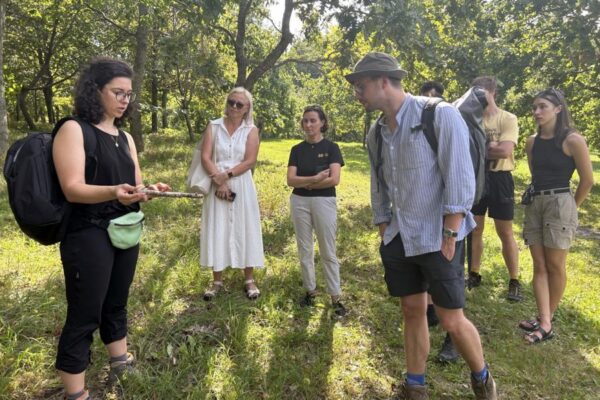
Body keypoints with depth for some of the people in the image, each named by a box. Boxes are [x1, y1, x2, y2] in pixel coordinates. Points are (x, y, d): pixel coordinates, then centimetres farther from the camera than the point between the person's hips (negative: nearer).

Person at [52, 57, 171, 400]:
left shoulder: (125, 138, 12)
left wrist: (150, 190, -9)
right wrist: (114, 191, -35)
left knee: (116, 304, 19)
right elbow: (72, 188, -18)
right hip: (89, 235, -7)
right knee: (84, 315, 0)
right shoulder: (73, 130, -9)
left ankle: (122, 364, 36)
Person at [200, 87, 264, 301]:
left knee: (244, 230, 4)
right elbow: (205, 157, -6)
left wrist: (226, 175, -17)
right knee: (217, 230, 5)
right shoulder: (213, 126, 3)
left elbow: (250, 161, -8)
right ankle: (217, 281, 17)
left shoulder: (251, 130, 1)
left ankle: (249, 280, 15)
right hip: (217, 185, 1)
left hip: (241, 186, -1)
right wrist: (218, 180, -17)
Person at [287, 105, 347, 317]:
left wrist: (304, 183, -8)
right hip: (299, 202, 3)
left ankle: (335, 297, 11)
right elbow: (290, 180, -5)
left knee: (328, 252, 2)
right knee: (304, 250, 10)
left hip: (324, 202, -3)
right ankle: (310, 290, 24)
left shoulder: (331, 147, -2)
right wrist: (315, 178, -17)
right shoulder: (297, 149, 5)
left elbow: (334, 179, -15)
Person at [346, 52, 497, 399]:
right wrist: (384, 233, 11)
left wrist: (449, 237, -16)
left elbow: (460, 181, -16)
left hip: (437, 238, -5)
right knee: (413, 312, 13)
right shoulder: (376, 132, 6)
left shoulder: (440, 116, -13)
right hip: (398, 239, 5)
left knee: (452, 321, 2)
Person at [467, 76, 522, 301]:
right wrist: (490, 146, -13)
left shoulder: (508, 119, -6)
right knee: (474, 230, 10)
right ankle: (474, 275, 24)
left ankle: (514, 282, 15)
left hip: (499, 179, -4)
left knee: (505, 233, 3)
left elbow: (505, 151, -19)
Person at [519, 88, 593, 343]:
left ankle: (547, 319, 19)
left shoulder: (572, 140, -10)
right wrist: (535, 198, 12)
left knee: (555, 265, 4)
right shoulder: (532, 142, 7)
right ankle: (544, 323, 9)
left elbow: (588, 180, -4)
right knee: (539, 265, 4)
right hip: (534, 204, 6)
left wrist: (572, 207, 5)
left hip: (559, 204, -5)